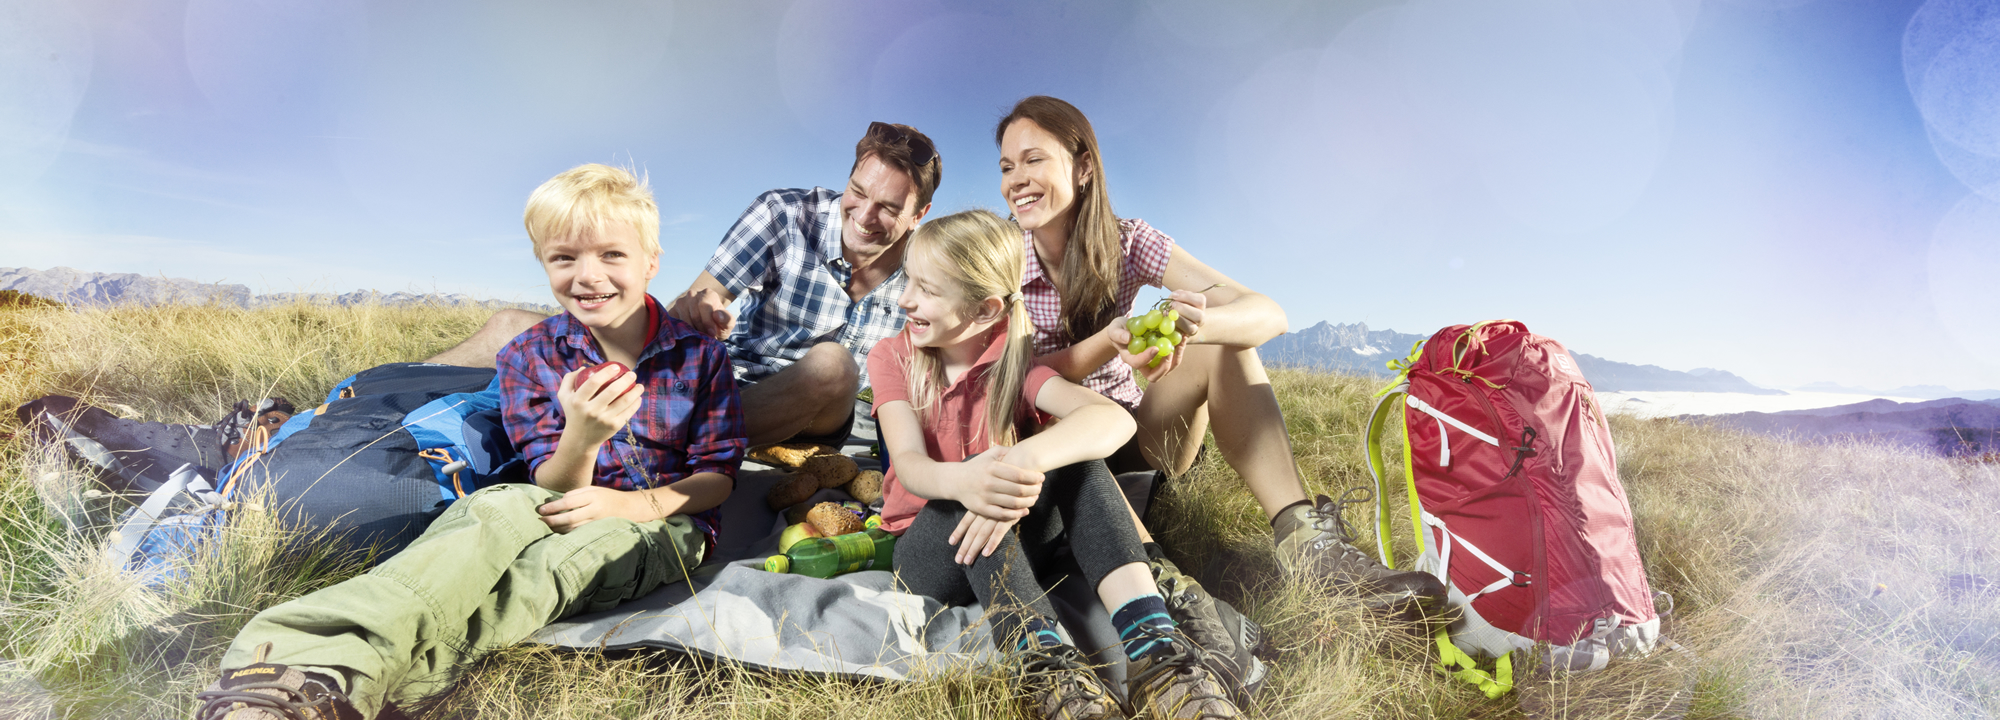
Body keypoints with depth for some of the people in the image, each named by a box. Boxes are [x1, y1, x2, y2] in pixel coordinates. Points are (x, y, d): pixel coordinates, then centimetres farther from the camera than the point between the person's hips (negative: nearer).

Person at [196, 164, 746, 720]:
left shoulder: (700, 355, -1)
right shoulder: (529, 357, 2)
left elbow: (718, 475, 0)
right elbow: (555, 490, -4)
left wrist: (638, 504, -21)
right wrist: (580, 439, -30)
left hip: (667, 521, -2)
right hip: (571, 508, 2)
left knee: (586, 539, -36)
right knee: (500, 507, -33)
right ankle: (298, 653, -52)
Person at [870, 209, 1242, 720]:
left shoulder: (1014, 365, -6)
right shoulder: (891, 358, -3)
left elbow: (1113, 419, -27)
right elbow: (909, 465, -22)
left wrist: (1026, 460, -48)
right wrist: (960, 480, -48)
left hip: (1009, 545, 1)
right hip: (929, 554, -1)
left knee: (1072, 456, -27)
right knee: (980, 480, -33)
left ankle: (1153, 645, -39)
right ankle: (1043, 660, -46)